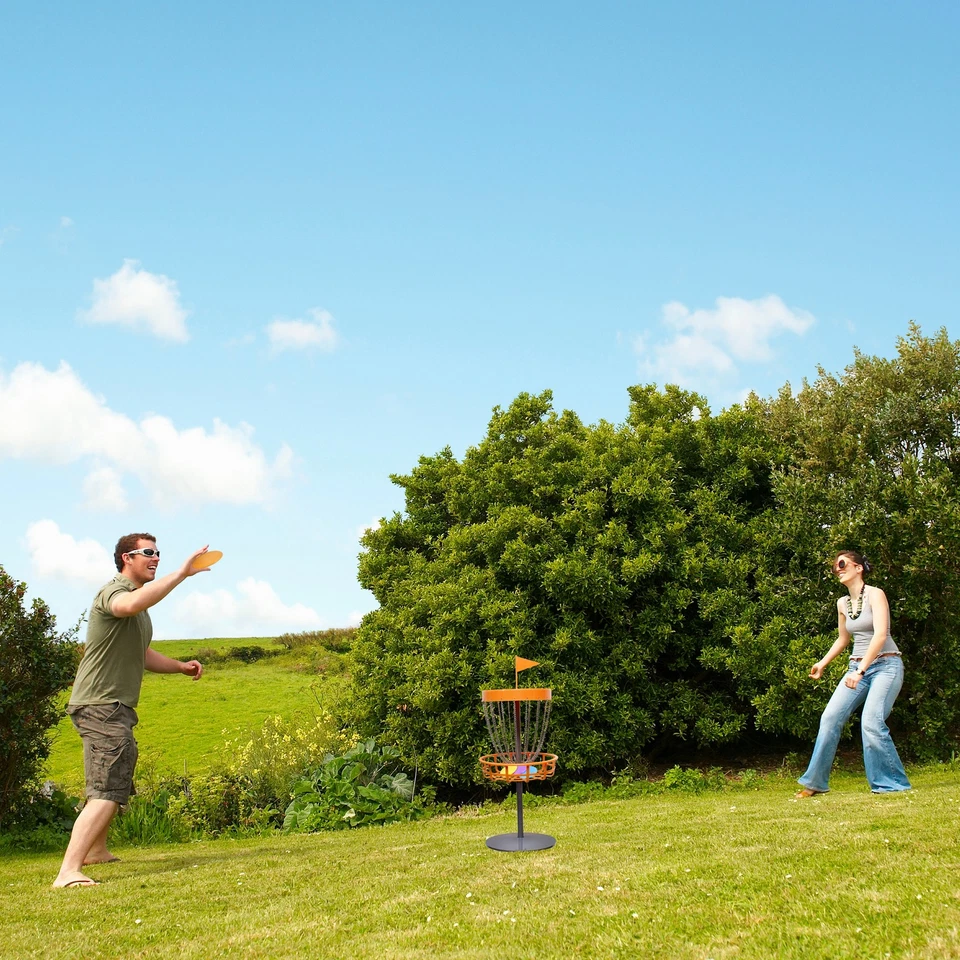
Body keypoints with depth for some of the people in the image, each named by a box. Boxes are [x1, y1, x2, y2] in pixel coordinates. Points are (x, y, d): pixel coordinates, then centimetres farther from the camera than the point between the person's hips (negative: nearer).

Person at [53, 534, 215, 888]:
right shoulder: (114, 592, -14)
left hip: (115, 707, 11)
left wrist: (181, 667, 18)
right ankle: (68, 873, -25)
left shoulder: (138, 599, 19)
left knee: (115, 785, 26)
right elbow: (131, 604, -42)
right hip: (101, 705, -11)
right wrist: (182, 573, -42)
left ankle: (95, 850, 45)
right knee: (108, 791, -20)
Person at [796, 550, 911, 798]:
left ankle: (892, 784, -6)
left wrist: (861, 671, -30)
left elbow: (880, 634, -22)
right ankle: (815, 782, 2)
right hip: (857, 667, 6)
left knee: (871, 723, -22)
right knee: (831, 717, -6)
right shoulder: (842, 603, 11)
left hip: (885, 665, -6)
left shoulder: (875, 594, -10)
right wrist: (823, 663, 16)